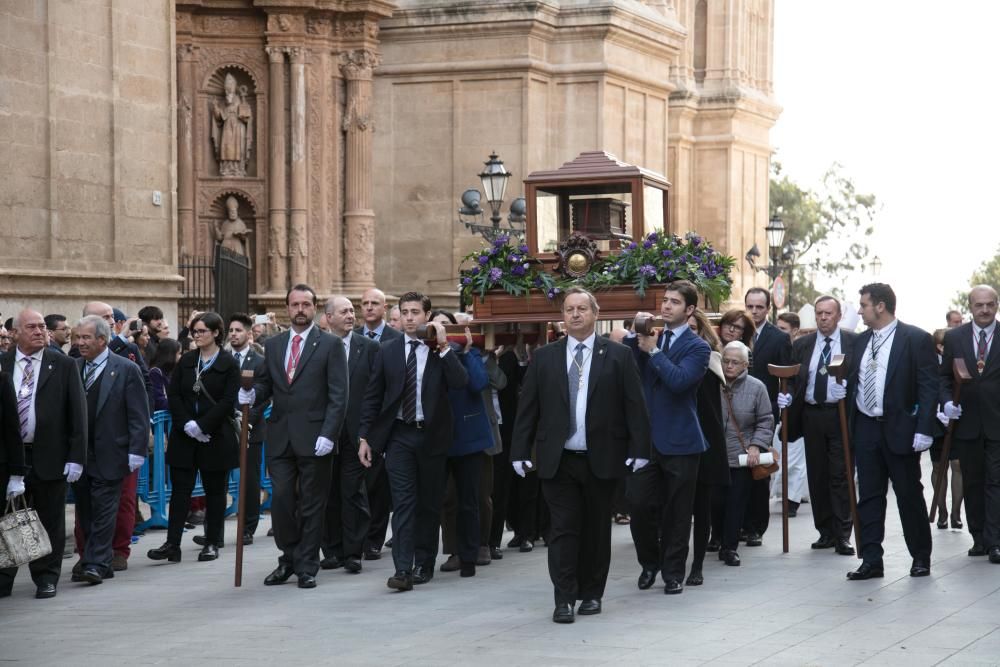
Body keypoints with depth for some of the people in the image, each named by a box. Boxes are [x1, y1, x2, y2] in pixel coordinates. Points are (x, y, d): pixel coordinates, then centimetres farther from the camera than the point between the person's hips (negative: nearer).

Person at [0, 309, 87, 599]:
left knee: (50, 521, 6)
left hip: (49, 457, -1)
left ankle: (46, 578, 17)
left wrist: (76, 456, -7)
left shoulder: (64, 366, 1)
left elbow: (77, 413, -1)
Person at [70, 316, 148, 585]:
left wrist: (136, 452, -11)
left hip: (109, 455, -5)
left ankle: (96, 564, -3)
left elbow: (139, 414, -5)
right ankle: (101, 563, 18)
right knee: (85, 512, 9)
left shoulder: (126, 370, -4)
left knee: (103, 511, -4)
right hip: (78, 455, 5)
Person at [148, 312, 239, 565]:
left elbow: (228, 401, -10)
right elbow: (173, 395, 3)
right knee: (180, 489, 0)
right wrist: (187, 424, -10)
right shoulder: (186, 361, 8)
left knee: (214, 490, 5)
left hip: (215, 437, -3)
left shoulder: (228, 364, -4)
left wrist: (202, 426, -16)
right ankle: (172, 544, -2)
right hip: (184, 437, 3)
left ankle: (212, 542, 14)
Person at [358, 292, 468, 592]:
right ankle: (403, 569, -13)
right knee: (403, 502, -8)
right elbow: (373, 396, 8)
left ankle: (424, 564, 21)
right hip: (399, 435, 0)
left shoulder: (443, 351, 0)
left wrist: (444, 348, -20)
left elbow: (460, 382, -15)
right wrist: (365, 436, 4)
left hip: (431, 435, 0)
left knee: (429, 503, 9)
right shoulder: (388, 350, 5)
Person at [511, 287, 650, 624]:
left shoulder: (618, 356, 2)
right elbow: (527, 408, 6)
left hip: (602, 459, 0)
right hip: (558, 460, 1)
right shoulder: (544, 357, 7)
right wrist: (520, 451, 0)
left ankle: (592, 593, 19)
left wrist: (639, 450, -7)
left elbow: (635, 406, -1)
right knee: (563, 529, -2)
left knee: (597, 529, 7)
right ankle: (565, 599, -1)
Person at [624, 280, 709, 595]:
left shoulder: (697, 347, -3)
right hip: (644, 436, 3)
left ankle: (673, 572, 17)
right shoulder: (648, 337, 9)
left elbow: (680, 380, -20)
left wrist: (653, 350, -18)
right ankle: (649, 562, 21)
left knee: (677, 511, 5)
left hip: (679, 440, -3)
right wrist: (635, 334, -12)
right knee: (638, 504, -1)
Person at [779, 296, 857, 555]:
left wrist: (849, 389, -20)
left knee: (841, 475, -6)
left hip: (841, 415, -4)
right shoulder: (802, 345, 11)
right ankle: (825, 532, 16)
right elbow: (794, 380, 11)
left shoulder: (853, 342, 1)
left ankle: (843, 535, -3)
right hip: (811, 415, 4)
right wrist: (788, 395, -8)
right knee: (817, 475, 7)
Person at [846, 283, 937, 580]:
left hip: (899, 430, -5)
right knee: (869, 497, 4)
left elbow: (929, 387, -10)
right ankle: (871, 561, 7)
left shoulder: (916, 339, -7)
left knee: (909, 495, 4)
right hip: (865, 429, 5)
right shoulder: (861, 341, 12)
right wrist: (849, 425, 9)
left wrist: (923, 430, -16)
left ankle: (921, 558, 17)